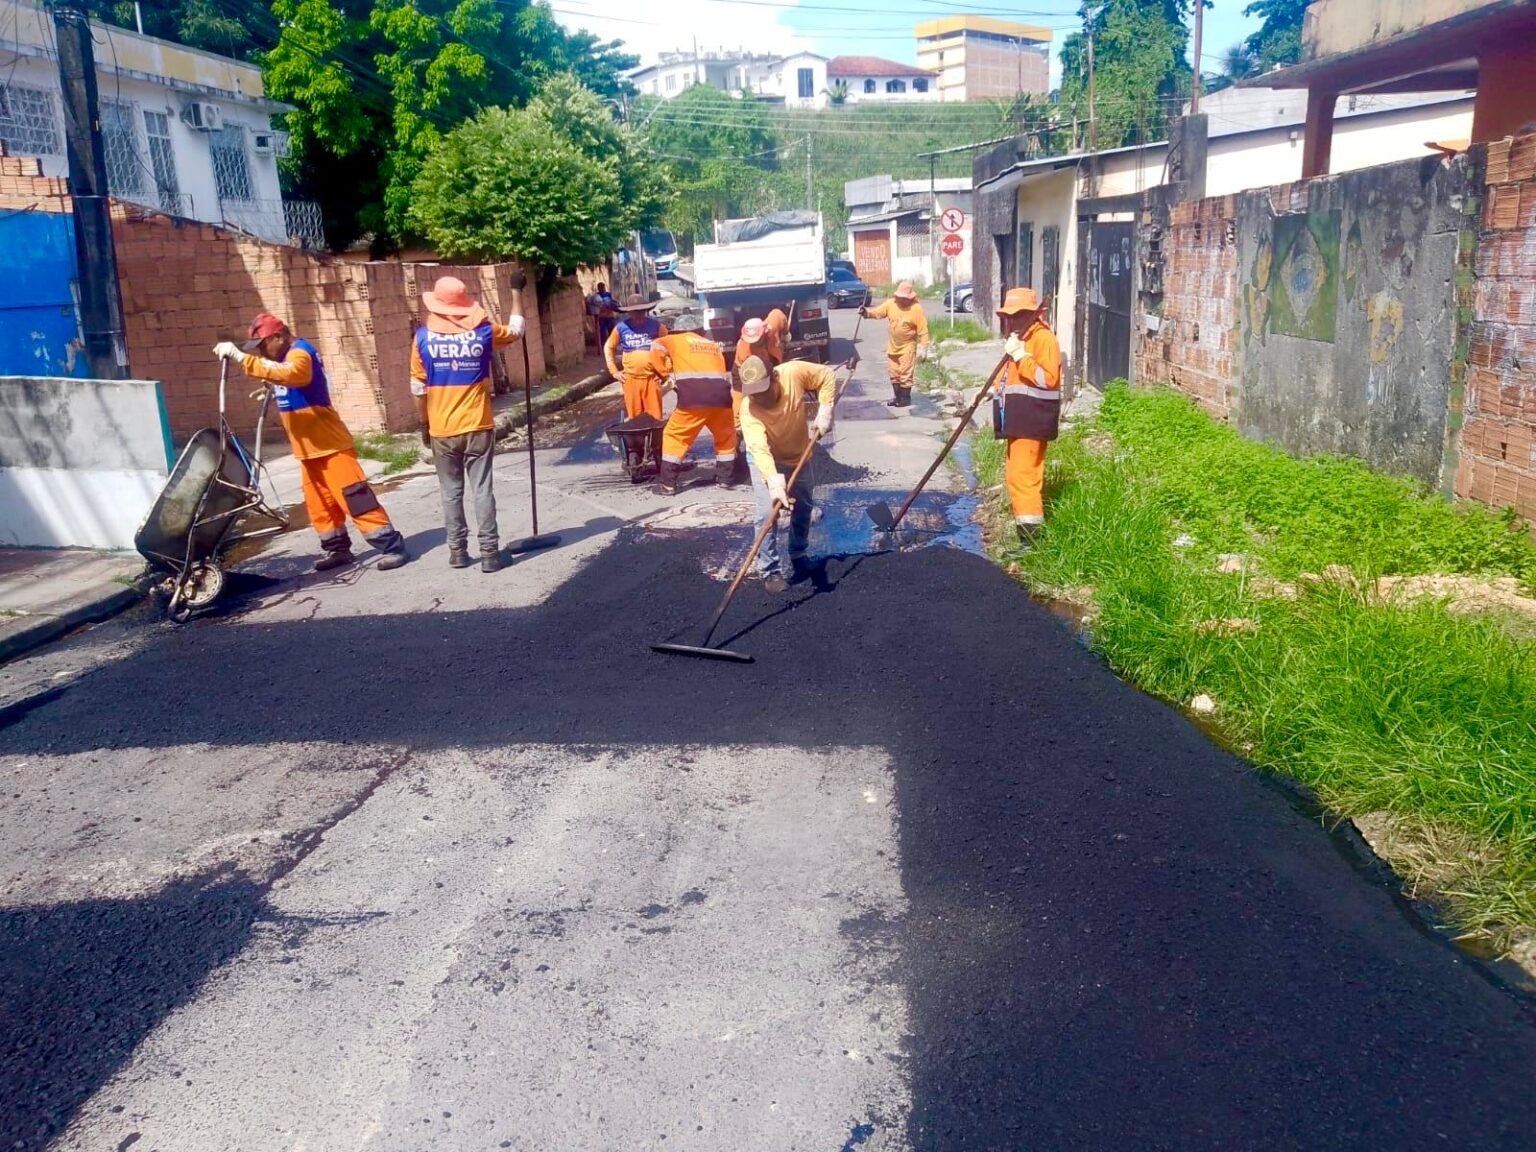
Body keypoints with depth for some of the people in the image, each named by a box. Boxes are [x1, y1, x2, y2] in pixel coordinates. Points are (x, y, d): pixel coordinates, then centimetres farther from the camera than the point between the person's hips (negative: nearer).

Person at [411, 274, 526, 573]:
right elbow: (516, 329, 18)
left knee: (451, 492, 10)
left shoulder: (423, 336, -3)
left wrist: (424, 426, 11)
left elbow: (419, 388, 0)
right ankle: (489, 553, 1)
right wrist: (517, 291, 27)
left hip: (442, 431, 0)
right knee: (482, 490, 2)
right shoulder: (483, 331, -3)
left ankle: (458, 551, 14)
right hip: (478, 427, 0)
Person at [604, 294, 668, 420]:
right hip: (630, 379, 1)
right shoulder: (621, 327, -1)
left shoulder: (656, 325, -2)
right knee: (633, 417, 7)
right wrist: (614, 371, 5)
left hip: (652, 378, -1)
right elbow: (608, 347, 11)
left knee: (655, 417, 2)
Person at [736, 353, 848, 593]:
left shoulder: (794, 373, -30)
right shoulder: (748, 408, -35)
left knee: (803, 509, 15)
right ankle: (770, 571, -2)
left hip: (800, 454, 3)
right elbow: (759, 448, -46)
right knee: (767, 514, -14)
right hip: (766, 460, -3)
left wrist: (824, 411, -23)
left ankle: (798, 555, 38)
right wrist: (774, 480, -60)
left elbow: (827, 376, -13)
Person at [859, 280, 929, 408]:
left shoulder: (916, 308, -17)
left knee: (905, 373, -4)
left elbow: (923, 330, -15)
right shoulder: (891, 304, -4)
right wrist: (866, 312, -21)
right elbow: (877, 312, 0)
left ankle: (906, 398, 8)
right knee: (894, 373, 11)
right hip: (893, 346, 5)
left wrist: (924, 347, -17)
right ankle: (898, 396, 23)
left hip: (908, 346, -5)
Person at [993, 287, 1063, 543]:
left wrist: (1020, 355, -23)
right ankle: (1025, 525, 21)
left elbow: (1048, 379, -23)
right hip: (1019, 418, 10)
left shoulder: (1043, 338, -12)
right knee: (1016, 473, 13)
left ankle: (1032, 535, -14)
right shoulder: (1021, 337, 19)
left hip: (1032, 419, -10)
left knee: (1022, 474, -15)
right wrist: (998, 388, 12)